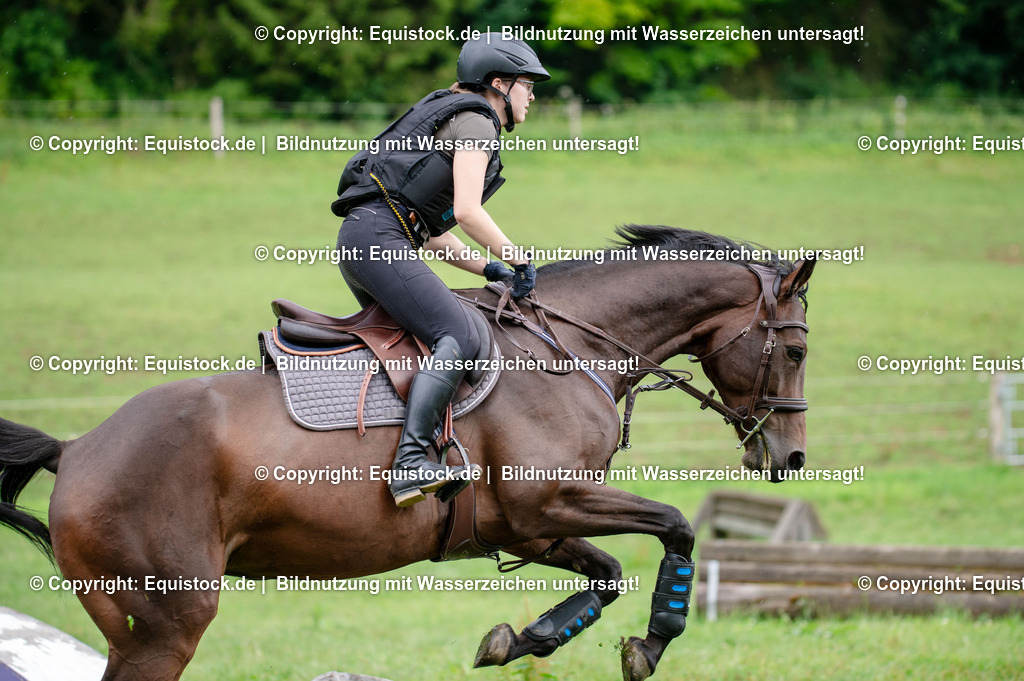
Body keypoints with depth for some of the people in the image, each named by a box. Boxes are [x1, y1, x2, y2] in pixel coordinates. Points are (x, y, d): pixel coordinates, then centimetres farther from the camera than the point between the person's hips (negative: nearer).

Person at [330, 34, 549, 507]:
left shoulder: (457, 117, 28)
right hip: (379, 237, -11)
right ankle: (409, 463, -36)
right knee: (459, 338, -23)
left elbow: (431, 234, 27)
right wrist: (518, 259, -4)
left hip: (359, 241, 11)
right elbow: (467, 211, -15)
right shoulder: (475, 122, -2)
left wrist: (488, 269, 20)